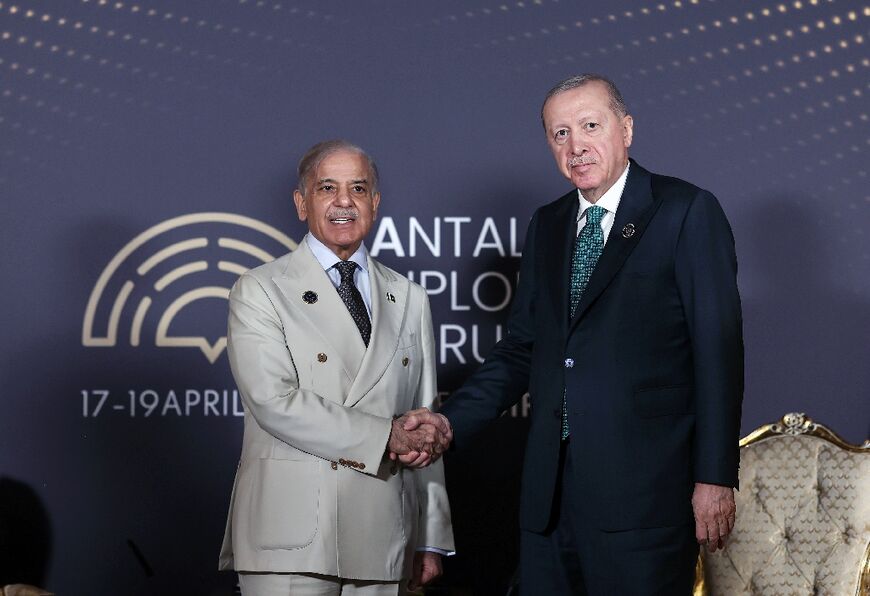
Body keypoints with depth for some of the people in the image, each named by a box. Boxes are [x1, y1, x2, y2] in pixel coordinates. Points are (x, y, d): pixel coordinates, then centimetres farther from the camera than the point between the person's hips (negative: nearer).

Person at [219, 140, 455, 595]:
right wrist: (387, 436, -14)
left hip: (381, 542, 4)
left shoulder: (409, 299, 16)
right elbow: (275, 403, -12)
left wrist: (431, 541, 11)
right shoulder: (259, 292, 3)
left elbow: (426, 435, 15)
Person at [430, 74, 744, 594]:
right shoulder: (546, 226, 17)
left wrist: (715, 477, -12)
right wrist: (451, 422, 2)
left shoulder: (687, 212, -3)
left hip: (643, 489, -5)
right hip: (551, 489, 6)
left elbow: (719, 351, -7)